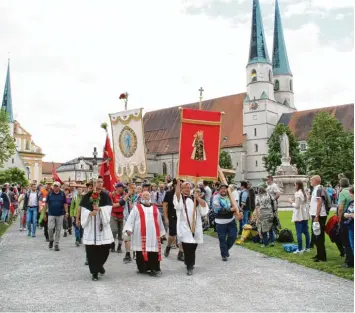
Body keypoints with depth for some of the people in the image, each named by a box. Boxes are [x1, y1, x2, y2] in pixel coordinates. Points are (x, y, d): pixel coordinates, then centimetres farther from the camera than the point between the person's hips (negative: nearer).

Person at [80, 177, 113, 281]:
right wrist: (90, 213, -17)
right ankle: (94, 272, 10)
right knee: (91, 250, -1)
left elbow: (108, 209, -4)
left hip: (103, 225, 1)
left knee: (105, 248, 2)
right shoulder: (87, 196, 4)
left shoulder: (106, 196, 6)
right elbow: (83, 210, 1)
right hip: (91, 225, -1)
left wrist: (100, 209, -21)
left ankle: (99, 264, 31)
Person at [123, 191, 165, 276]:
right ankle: (142, 268, 14)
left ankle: (154, 268, 4)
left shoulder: (155, 208, 17)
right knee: (141, 251, 1)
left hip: (153, 234, 2)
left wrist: (161, 232, 19)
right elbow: (131, 218, -1)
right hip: (141, 234, -2)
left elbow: (159, 220, 20)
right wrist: (129, 229, -13)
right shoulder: (137, 207, 7)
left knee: (154, 251, -3)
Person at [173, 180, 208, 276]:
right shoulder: (179, 197, 5)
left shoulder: (194, 198, 15)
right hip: (184, 226, -3)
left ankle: (190, 264, 27)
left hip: (195, 226, 4)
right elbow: (177, 193, -19)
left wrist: (198, 198, -13)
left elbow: (204, 206, 2)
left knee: (192, 248, 9)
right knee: (187, 248, -9)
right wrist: (178, 181, -31)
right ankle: (189, 266, 2)